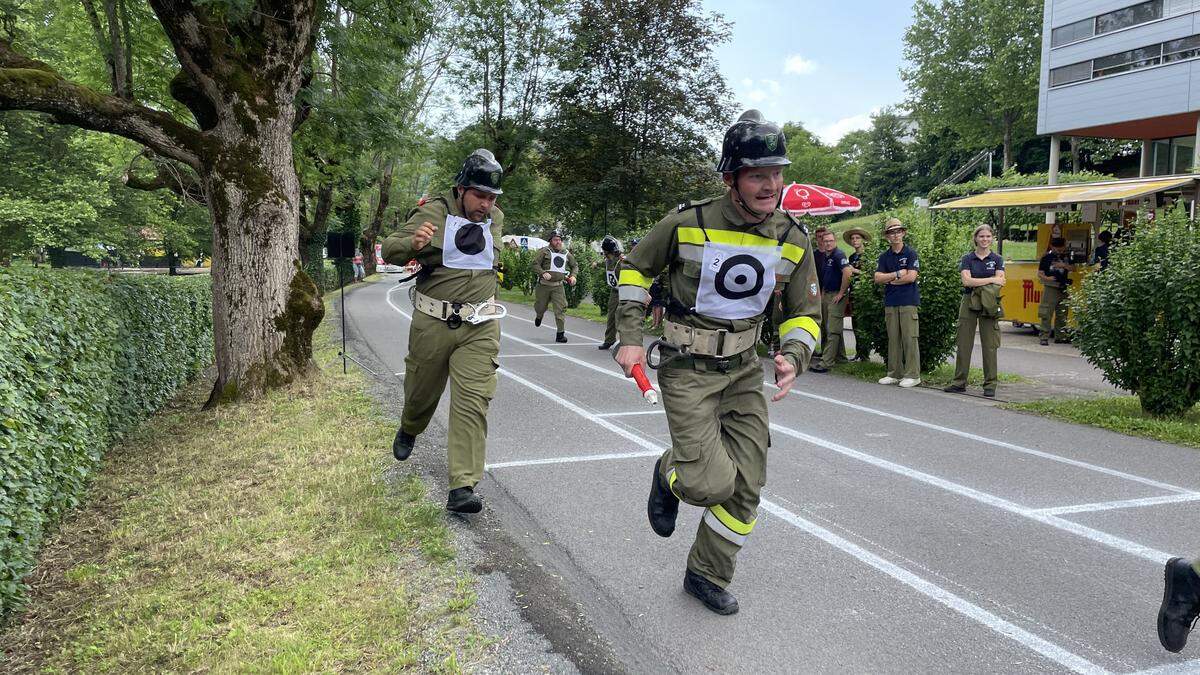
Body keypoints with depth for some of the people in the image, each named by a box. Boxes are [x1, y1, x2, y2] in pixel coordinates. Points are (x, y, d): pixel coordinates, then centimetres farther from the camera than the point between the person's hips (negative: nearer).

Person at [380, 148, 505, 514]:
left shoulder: (496, 218, 8)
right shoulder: (433, 213, -8)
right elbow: (389, 251, -14)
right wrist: (413, 242, -32)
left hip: (479, 328, 2)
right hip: (432, 323, -2)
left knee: (472, 402, -10)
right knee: (421, 391, 15)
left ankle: (463, 487, -10)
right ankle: (409, 430, 52)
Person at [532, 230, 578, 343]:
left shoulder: (566, 254, 12)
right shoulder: (545, 251, -2)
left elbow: (575, 266, 25)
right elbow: (535, 264, -8)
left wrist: (573, 276, 7)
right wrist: (543, 273, -23)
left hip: (558, 286, 2)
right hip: (544, 284, -2)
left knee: (561, 309, -9)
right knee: (540, 307, 12)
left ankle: (560, 334, -6)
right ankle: (539, 316, 50)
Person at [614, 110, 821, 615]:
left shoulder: (793, 240, -5)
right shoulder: (688, 223, -15)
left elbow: (804, 313, 6)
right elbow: (635, 268, 1)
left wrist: (794, 356, -16)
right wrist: (630, 338, -6)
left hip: (744, 369, 5)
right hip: (687, 368, -4)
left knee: (746, 484, 5)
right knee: (711, 484, -16)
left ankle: (707, 577, 27)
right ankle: (669, 474, 21)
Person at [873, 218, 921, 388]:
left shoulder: (911, 254, -1)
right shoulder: (884, 256, 11)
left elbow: (911, 277, -11)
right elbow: (877, 278, 1)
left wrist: (890, 279, -2)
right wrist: (898, 274, -9)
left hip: (908, 301, -4)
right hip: (890, 302, 4)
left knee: (909, 338, -5)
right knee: (893, 339, 7)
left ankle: (912, 375, 0)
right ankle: (894, 373, 13)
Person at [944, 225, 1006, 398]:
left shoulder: (997, 260, 6)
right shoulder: (967, 259, 4)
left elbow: (1000, 282, -7)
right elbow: (966, 281, -10)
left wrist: (976, 282, -12)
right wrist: (991, 280, -11)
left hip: (988, 305, 0)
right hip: (968, 303, 0)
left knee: (989, 345, 1)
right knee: (964, 343, 2)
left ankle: (990, 385, 7)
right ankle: (959, 382, 9)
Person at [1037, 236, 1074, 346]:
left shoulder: (1066, 257, 14)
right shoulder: (1046, 257, -1)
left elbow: (1073, 269, 7)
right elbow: (1040, 274, -1)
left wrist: (1063, 265, -9)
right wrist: (1047, 278, -20)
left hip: (1063, 289, 6)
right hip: (1050, 288, -5)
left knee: (1062, 314, 11)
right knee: (1046, 314, -9)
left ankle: (1060, 336, 19)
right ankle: (1043, 337, -8)